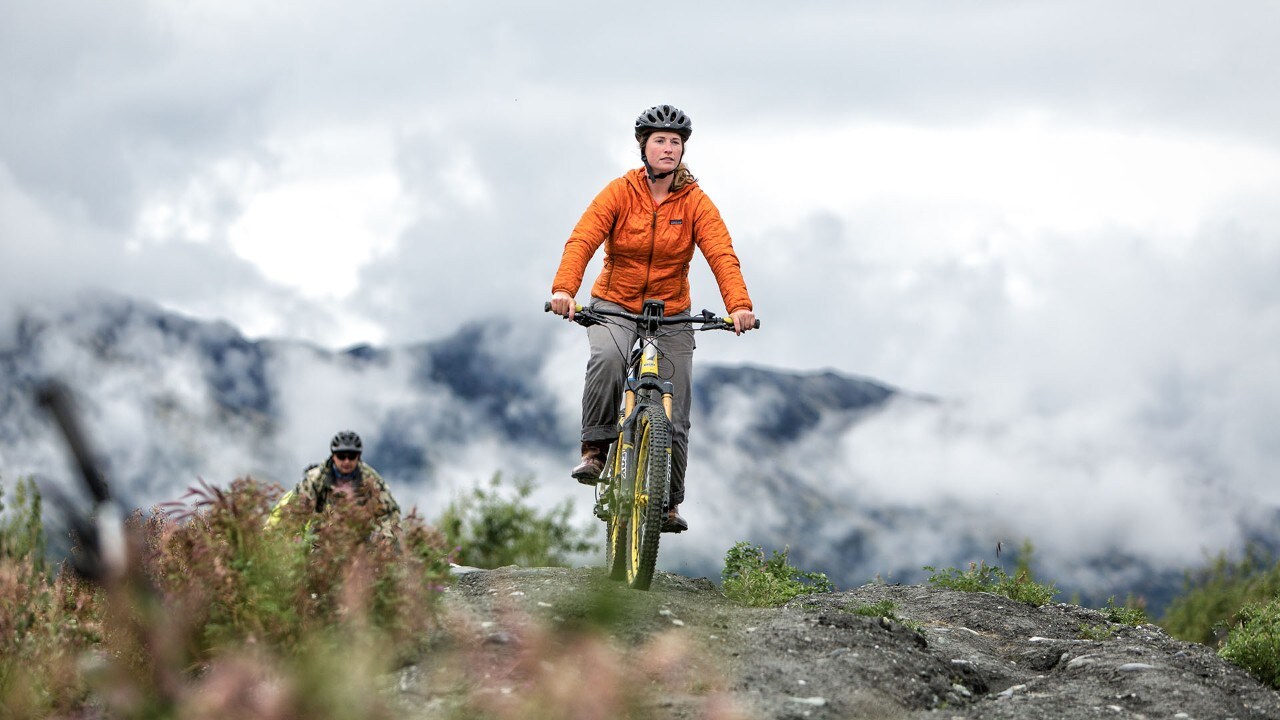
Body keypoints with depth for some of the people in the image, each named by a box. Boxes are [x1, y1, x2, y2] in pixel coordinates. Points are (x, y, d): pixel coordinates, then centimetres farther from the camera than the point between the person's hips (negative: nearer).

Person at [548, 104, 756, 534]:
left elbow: (722, 255, -17)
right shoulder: (619, 193, -9)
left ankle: (670, 503, 16)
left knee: (673, 417, -1)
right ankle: (595, 449, -21)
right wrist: (563, 289, -38)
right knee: (608, 358, -36)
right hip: (614, 306, -1)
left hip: (671, 315, 2)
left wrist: (739, 305, -35)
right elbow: (582, 240, -20)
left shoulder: (695, 203, -6)